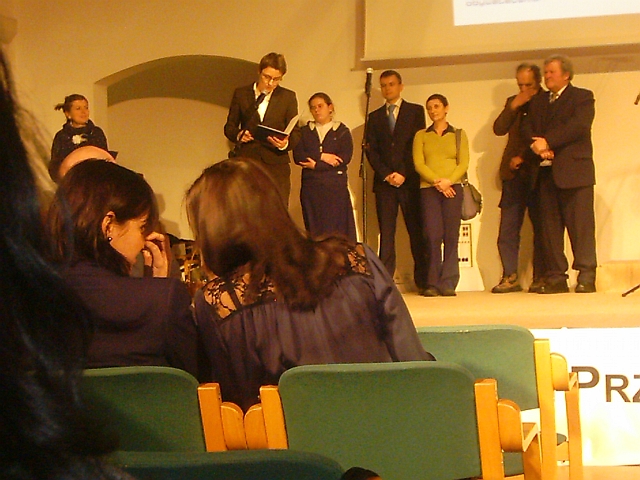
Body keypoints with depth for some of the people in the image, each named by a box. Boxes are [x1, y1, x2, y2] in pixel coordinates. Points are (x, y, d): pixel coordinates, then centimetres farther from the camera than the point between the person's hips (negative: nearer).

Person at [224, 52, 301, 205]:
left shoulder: (288, 97, 9)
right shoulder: (241, 94, 10)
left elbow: (296, 132, 7)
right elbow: (229, 126, 13)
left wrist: (286, 143, -15)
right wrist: (238, 135, -10)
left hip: (276, 164, 0)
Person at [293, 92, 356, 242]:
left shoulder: (342, 131, 7)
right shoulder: (305, 131, 14)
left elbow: (345, 158, -8)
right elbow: (297, 156, -1)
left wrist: (315, 165, -10)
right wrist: (321, 157, -13)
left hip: (335, 187, -2)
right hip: (311, 188, 2)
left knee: (336, 230, -6)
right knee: (314, 229, -1)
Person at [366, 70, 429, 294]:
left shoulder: (415, 111, 10)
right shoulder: (374, 117, 17)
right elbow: (371, 150, 9)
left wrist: (403, 174, -9)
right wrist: (386, 174, -6)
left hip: (409, 180, -2)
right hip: (384, 181, 2)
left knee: (416, 231, -2)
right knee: (386, 233, -4)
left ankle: (422, 280, 1)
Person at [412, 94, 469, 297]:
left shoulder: (458, 134, 14)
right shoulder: (421, 135, 15)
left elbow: (464, 163, 4)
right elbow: (418, 163, 3)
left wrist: (448, 181, -12)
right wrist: (437, 181, -11)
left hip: (453, 188, 0)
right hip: (428, 189, 0)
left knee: (451, 236, -6)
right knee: (433, 236, -8)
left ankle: (449, 284, -4)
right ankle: (433, 284, -4)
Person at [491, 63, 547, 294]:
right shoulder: (513, 102, 18)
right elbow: (499, 129, 6)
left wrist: (524, 157, -6)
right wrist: (514, 106, -5)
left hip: (538, 171, -4)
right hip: (514, 173, 4)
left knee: (541, 227, -2)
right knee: (508, 228, -3)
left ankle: (540, 278, 3)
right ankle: (510, 277, 1)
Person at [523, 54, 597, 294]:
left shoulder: (582, 97, 6)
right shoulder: (537, 103, 23)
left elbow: (579, 126, -10)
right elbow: (528, 129, 10)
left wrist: (548, 142, -13)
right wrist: (538, 146, -11)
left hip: (574, 171, -5)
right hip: (546, 172, 5)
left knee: (581, 223, -8)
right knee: (550, 226, 1)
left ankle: (586, 277, -7)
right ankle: (556, 278, 3)